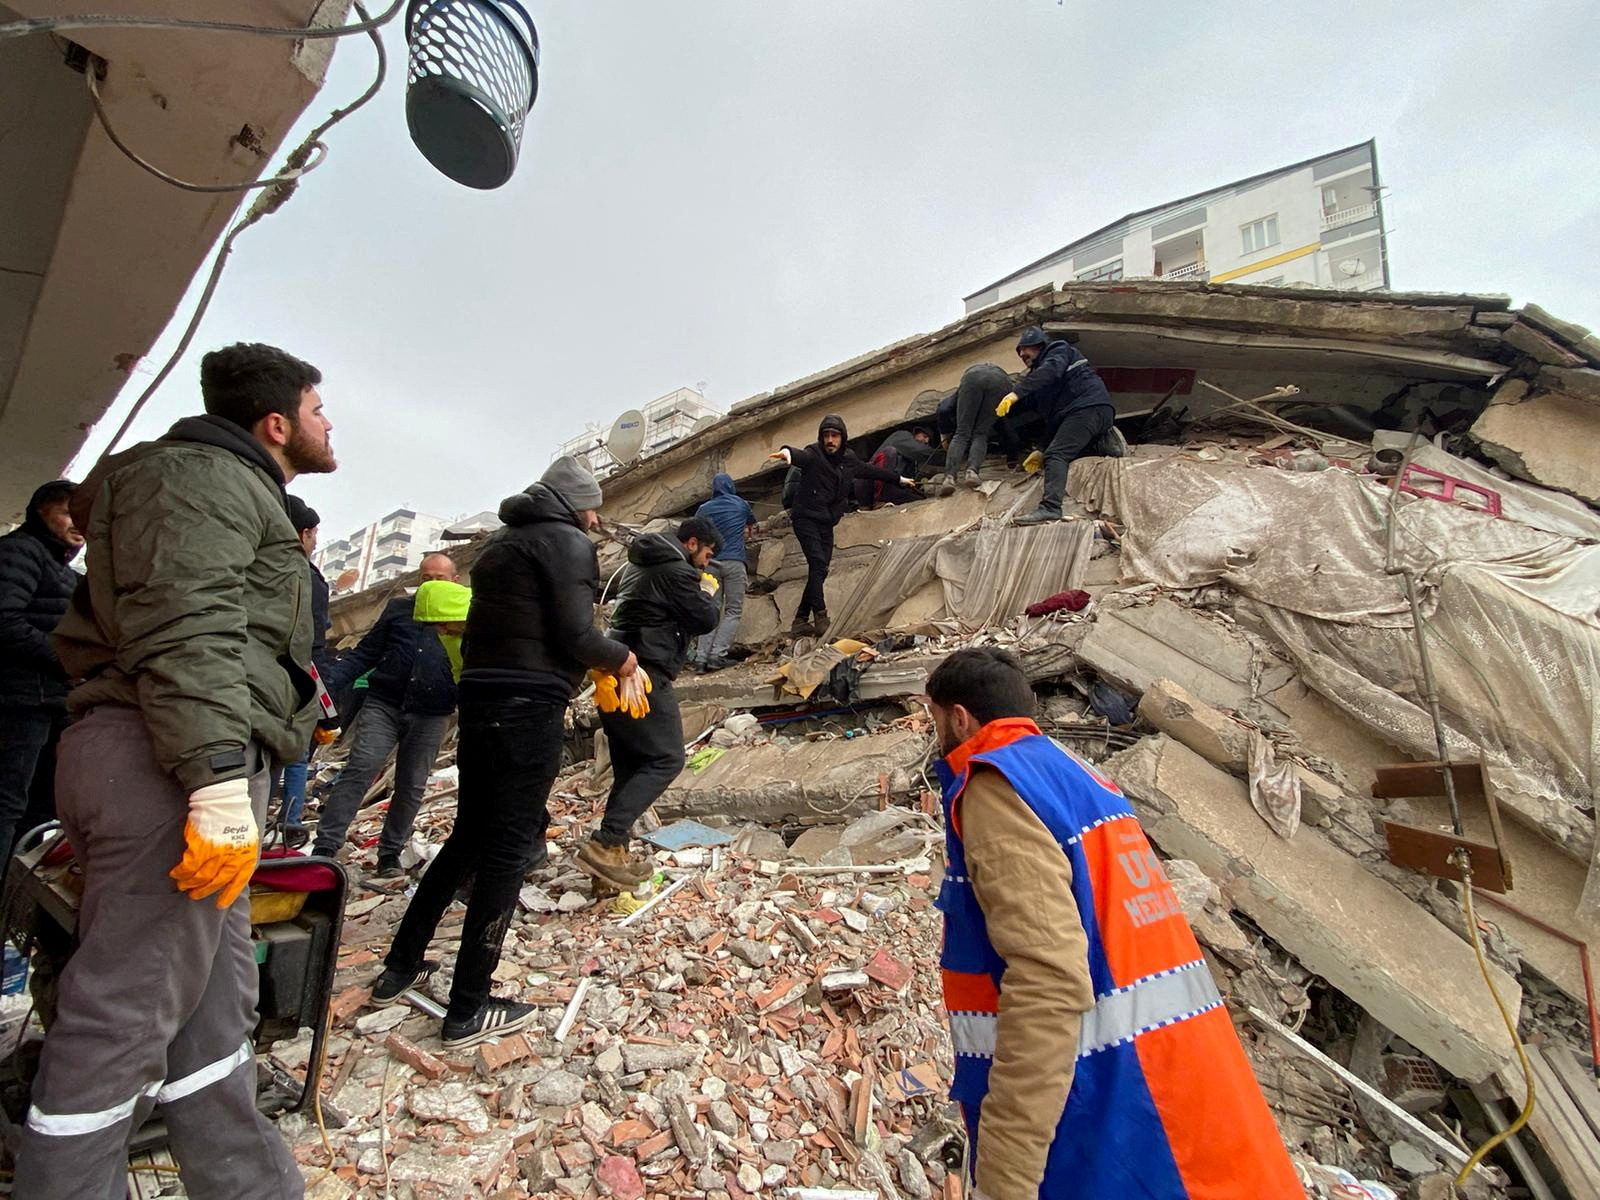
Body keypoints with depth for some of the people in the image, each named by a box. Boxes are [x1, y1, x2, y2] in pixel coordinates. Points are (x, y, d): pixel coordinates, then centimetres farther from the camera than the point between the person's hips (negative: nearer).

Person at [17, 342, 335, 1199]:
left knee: (215, 998, 13)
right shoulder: (199, 474, -5)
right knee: (122, 1014, -3)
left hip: (197, 768, 11)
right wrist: (220, 780, -28)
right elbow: (183, 630, -20)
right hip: (170, 765, -11)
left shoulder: (233, 491, 28)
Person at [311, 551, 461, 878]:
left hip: (429, 717, 0)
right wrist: (329, 683, -2)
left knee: (411, 787, 4)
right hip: (383, 705, 0)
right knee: (359, 770, -12)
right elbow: (364, 654, 10)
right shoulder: (398, 609, 10)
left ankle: (390, 854, 16)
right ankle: (324, 847, -8)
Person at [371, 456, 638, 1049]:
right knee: (508, 851, -1)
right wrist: (620, 658, 1)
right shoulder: (569, 544, -5)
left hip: (479, 699, 9)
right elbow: (575, 633, -16)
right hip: (529, 708, -9)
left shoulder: (500, 543, 21)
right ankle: (467, 1011, 7)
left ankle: (400, 967, 30)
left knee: (469, 837, 20)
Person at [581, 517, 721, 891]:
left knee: (629, 767, 13)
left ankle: (612, 852, 12)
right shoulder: (677, 571, -8)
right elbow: (706, 620, -7)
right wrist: (707, 593, 12)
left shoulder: (639, 565, 22)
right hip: (645, 676, -10)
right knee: (666, 759, -8)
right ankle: (604, 843, -16)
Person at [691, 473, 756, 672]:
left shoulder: (704, 509, 12)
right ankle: (717, 654, -13)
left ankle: (701, 655, -5)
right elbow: (751, 526, 30)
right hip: (734, 562, -2)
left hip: (711, 563, 2)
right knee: (733, 610, 0)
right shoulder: (741, 504, 13)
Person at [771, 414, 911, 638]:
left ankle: (800, 621, 7)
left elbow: (870, 470, 28)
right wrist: (787, 452, -57)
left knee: (820, 572, 1)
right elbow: (801, 456, -32)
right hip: (806, 518, -6)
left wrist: (898, 479, 40)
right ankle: (821, 617, -21)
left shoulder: (849, 460, 11)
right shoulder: (814, 455, -8)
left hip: (827, 524, 6)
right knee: (818, 563, -21)